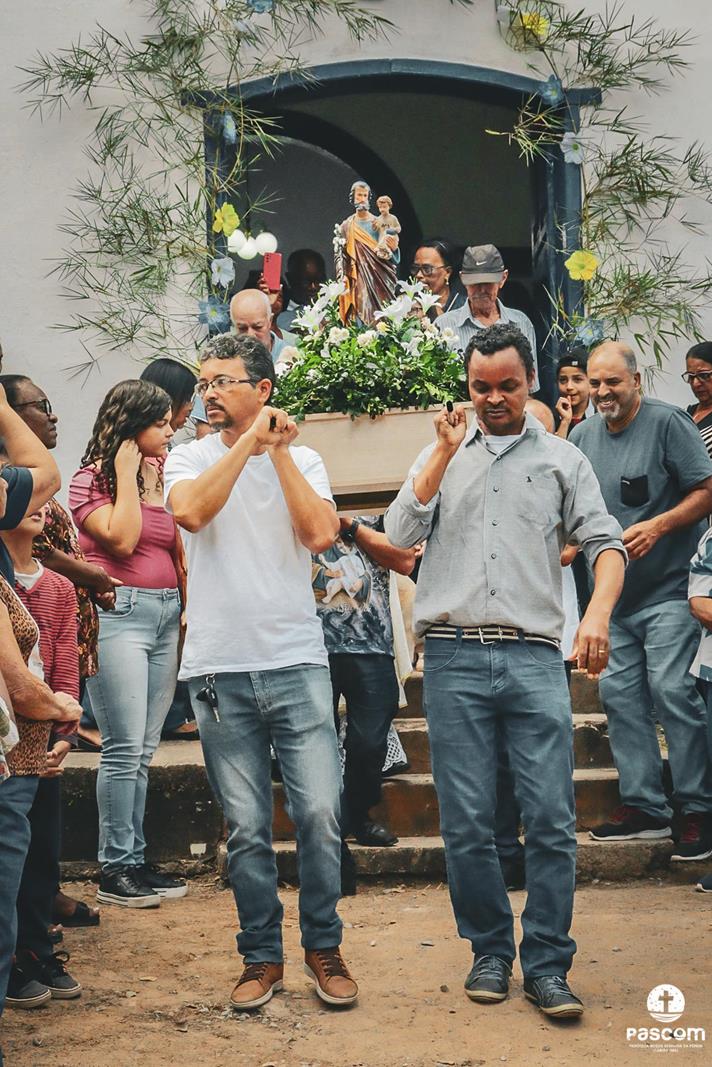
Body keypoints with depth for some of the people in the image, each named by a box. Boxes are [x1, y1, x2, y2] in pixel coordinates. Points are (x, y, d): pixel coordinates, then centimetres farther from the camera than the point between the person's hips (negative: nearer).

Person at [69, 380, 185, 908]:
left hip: (166, 614, 6)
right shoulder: (92, 480, -1)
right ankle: (115, 868, -3)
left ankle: (136, 860, 12)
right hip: (118, 612, -6)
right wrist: (127, 477, -9)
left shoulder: (164, 480, 17)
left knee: (144, 750, 7)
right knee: (125, 747, -9)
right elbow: (121, 540, -15)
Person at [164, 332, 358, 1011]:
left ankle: (323, 949, 13)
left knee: (319, 814, -5)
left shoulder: (302, 461, 8)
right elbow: (189, 510, -17)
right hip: (218, 670, 0)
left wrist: (278, 449, -7)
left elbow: (321, 534, -10)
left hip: (296, 663, 0)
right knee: (246, 827, 4)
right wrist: (249, 441, -12)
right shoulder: (190, 458, 6)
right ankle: (262, 958, 18)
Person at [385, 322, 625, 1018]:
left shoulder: (562, 459, 13)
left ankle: (547, 966, 2)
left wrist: (599, 610, -15)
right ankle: (490, 951, 16)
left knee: (552, 821, -6)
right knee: (466, 825, 1)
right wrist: (446, 452, -3)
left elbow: (603, 542, 4)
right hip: (454, 656, 1)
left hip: (534, 655, -1)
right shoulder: (442, 455, 17)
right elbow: (401, 534, 4)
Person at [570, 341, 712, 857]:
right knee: (620, 694, 5)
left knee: (671, 689, -13)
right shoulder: (584, 434, 9)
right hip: (614, 593, 7)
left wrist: (658, 526, -22)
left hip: (667, 588, -7)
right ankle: (645, 806, 13)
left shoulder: (668, 422, -9)